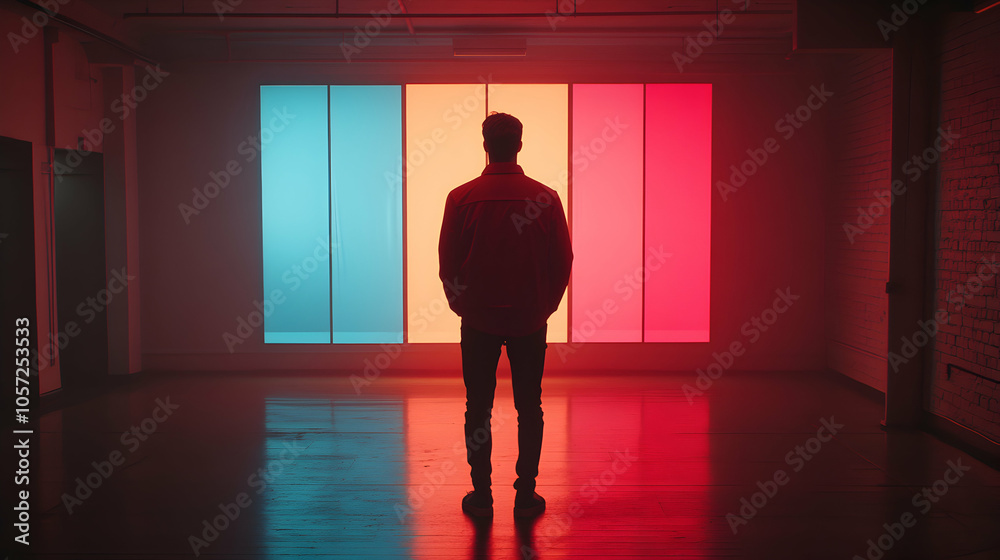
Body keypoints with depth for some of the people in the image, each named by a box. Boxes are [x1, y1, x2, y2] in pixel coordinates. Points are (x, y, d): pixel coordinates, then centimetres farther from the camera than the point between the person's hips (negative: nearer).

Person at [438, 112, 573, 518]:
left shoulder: (461, 198, -7)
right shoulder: (545, 198, -6)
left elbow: (447, 261, -2)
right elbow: (562, 261, 0)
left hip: (478, 318, 0)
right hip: (530, 320, 1)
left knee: (478, 408, 9)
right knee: (529, 408, 10)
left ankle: (481, 495, 14)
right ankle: (526, 495, 14)